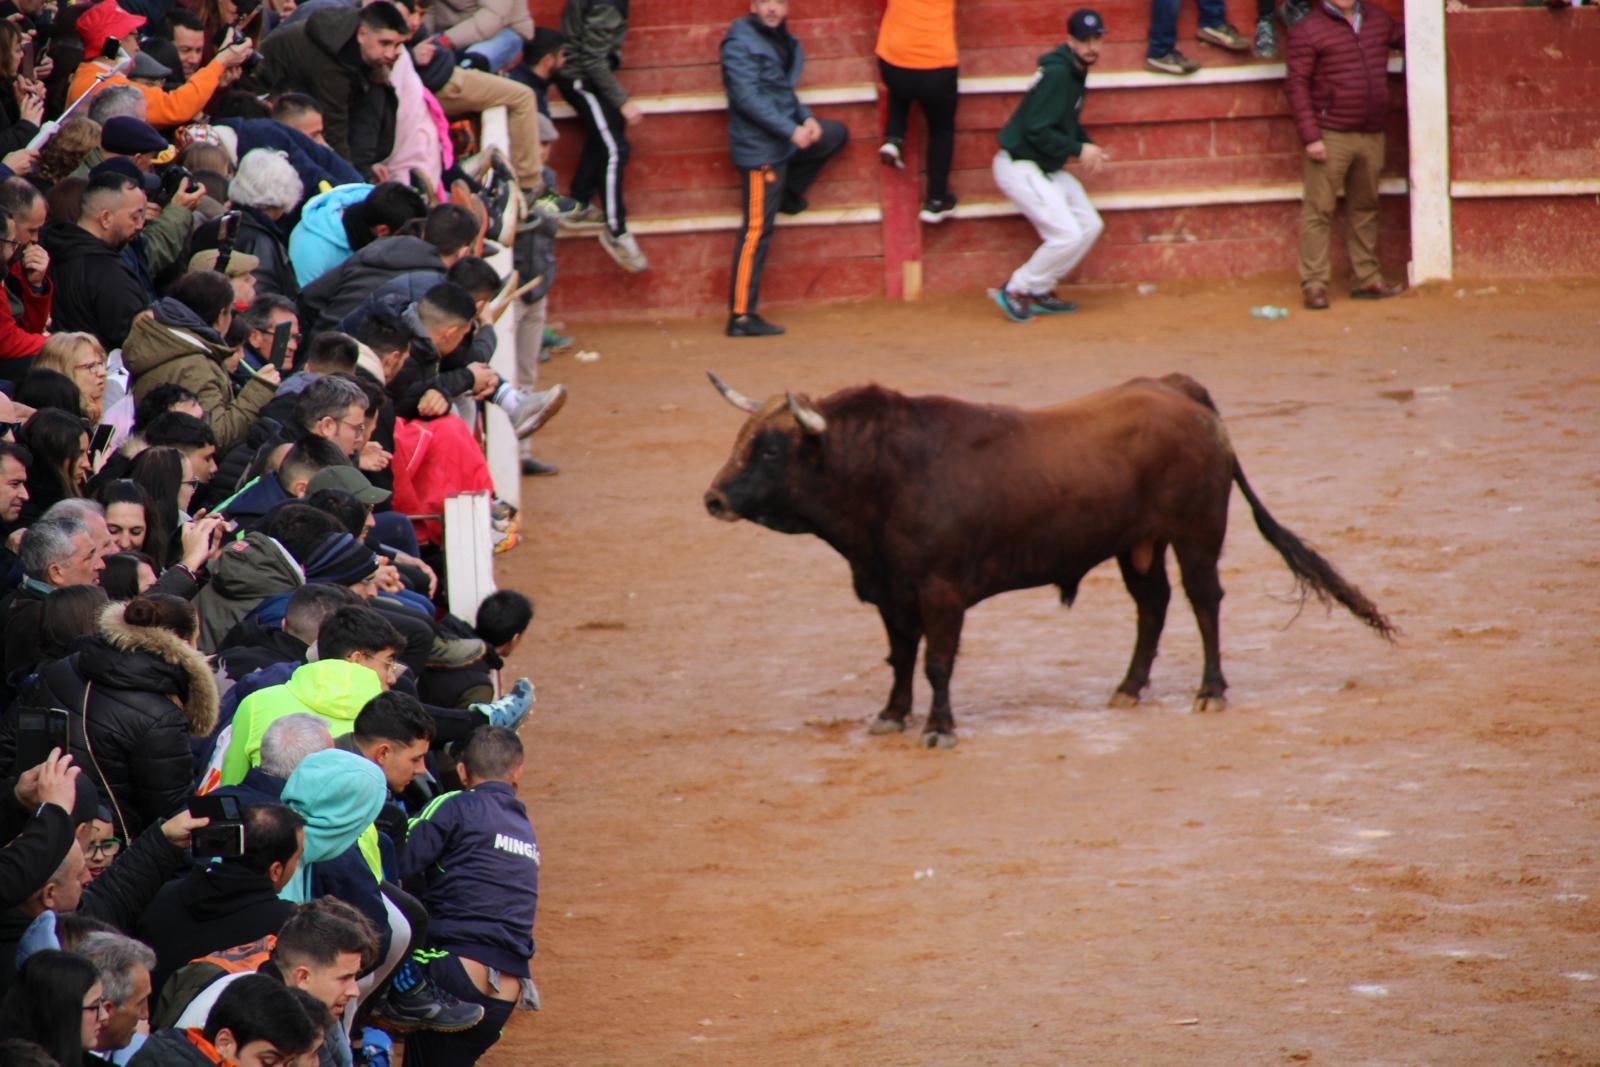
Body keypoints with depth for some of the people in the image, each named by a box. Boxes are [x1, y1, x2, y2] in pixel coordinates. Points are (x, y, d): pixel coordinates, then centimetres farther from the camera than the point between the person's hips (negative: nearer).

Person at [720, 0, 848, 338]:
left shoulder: (779, 41, 11)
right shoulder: (740, 44, -15)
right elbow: (747, 97, -23)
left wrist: (807, 118, -1)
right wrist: (791, 130, -26)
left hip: (785, 141, 9)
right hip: (760, 148, -9)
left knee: (836, 133, 23)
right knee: (757, 230, -8)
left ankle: (788, 194, 22)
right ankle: (741, 316, -6)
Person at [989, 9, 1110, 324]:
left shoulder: (1075, 73, 8)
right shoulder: (1056, 74, -22)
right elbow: (1037, 131, -25)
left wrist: (1089, 148, 2)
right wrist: (1078, 150, -20)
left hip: (1046, 168, 10)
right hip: (1019, 166, -10)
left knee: (1090, 225, 11)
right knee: (1067, 235, -15)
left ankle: (1039, 292, 17)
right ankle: (1016, 290, 2)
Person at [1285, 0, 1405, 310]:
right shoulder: (1307, 31, -5)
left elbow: (1403, 37, 31)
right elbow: (1297, 86, -8)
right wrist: (1310, 136, -15)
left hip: (1372, 134, 6)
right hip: (1330, 136, -6)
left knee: (1365, 208, 12)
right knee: (1319, 210, -4)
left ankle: (1367, 280, 19)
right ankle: (1313, 285, -3)